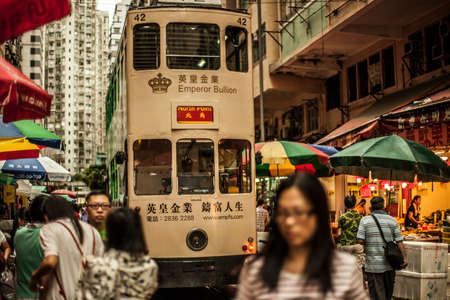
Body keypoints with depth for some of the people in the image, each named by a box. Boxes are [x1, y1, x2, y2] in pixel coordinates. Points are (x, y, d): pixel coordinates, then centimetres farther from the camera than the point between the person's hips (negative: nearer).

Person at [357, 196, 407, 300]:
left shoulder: (365, 220, -4)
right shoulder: (392, 220, 3)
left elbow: (360, 240, -11)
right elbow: (399, 242, -3)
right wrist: (404, 258, -3)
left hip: (373, 265, -3)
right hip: (389, 264, 3)